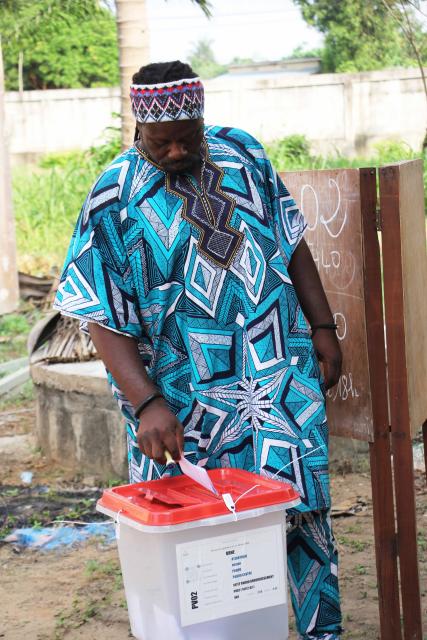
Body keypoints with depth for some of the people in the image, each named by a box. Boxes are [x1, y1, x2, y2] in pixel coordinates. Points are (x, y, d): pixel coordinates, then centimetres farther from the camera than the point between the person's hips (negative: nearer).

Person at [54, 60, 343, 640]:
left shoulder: (242, 154, 4)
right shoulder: (114, 200, -9)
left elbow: (291, 242, 14)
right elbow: (102, 315, -12)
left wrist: (322, 325, 9)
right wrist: (146, 403, -22)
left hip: (282, 373, 3)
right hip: (186, 397, -3)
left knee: (303, 504, 3)